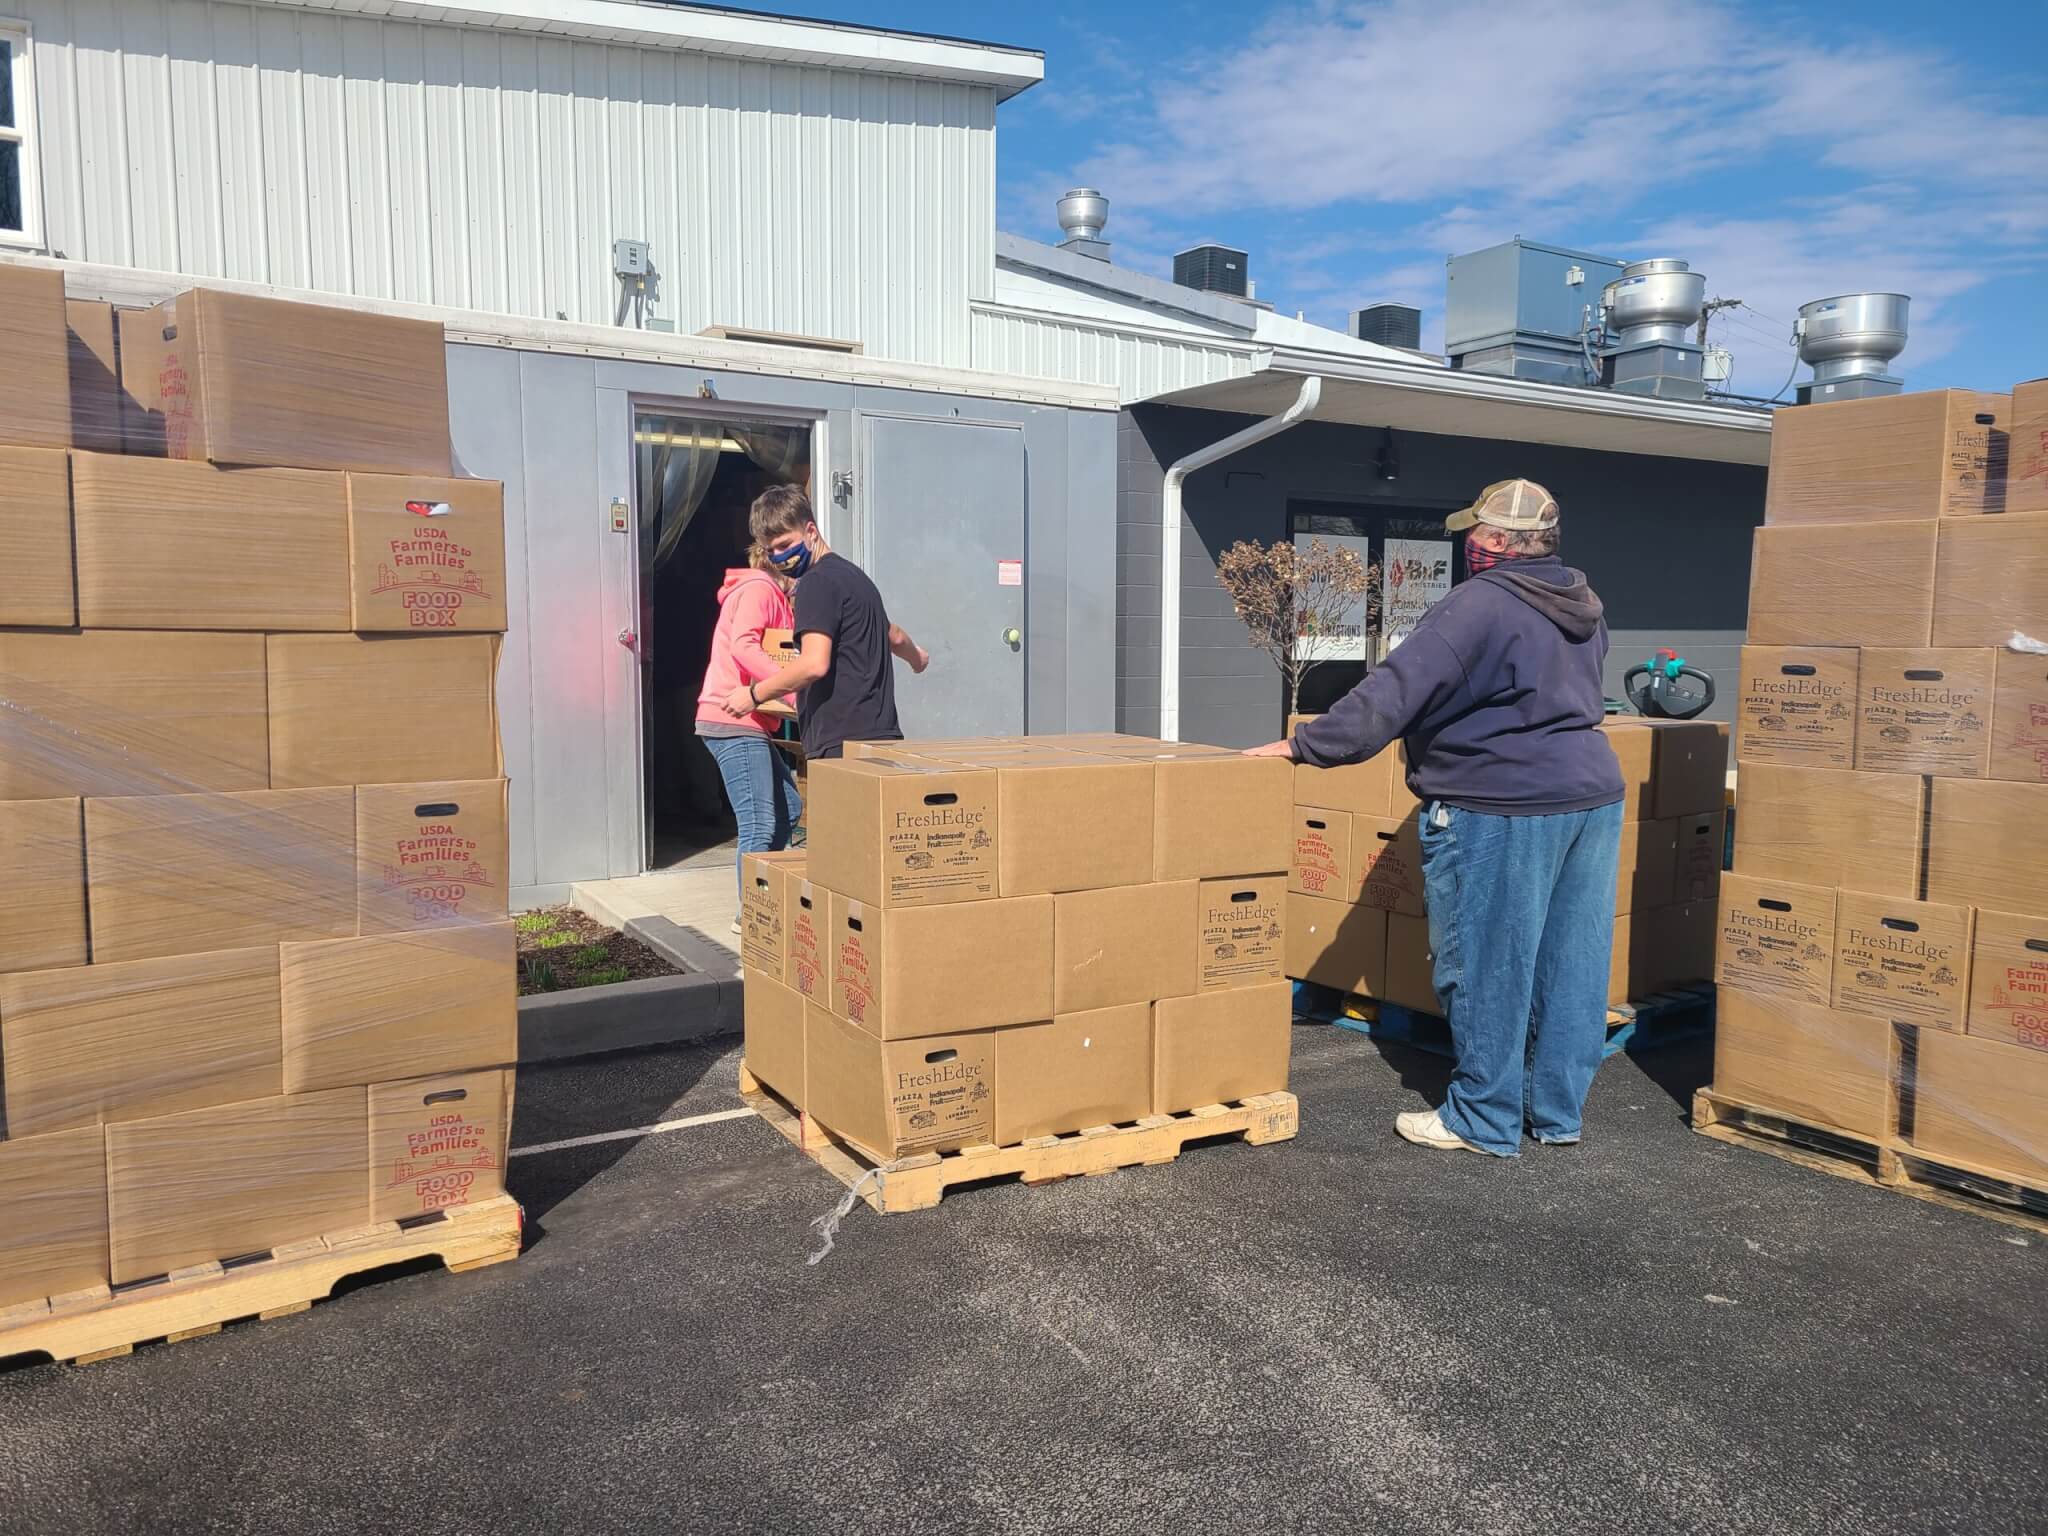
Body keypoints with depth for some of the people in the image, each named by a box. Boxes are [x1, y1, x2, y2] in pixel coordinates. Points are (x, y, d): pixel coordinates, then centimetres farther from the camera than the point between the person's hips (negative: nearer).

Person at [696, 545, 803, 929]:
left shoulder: (773, 595, 23)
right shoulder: (758, 589, -9)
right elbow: (743, 646, -25)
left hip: (751, 726, 11)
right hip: (733, 723, -11)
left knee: (789, 807, 13)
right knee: (761, 825, -10)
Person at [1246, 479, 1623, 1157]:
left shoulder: (1478, 604, -14)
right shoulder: (1583, 605, 13)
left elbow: (1393, 693, -19)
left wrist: (1304, 745, -15)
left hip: (1504, 807, -9)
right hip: (1594, 795, 9)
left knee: (1486, 967, 2)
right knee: (1571, 964, 13)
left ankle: (1485, 1120, 12)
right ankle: (1558, 1110, 24)